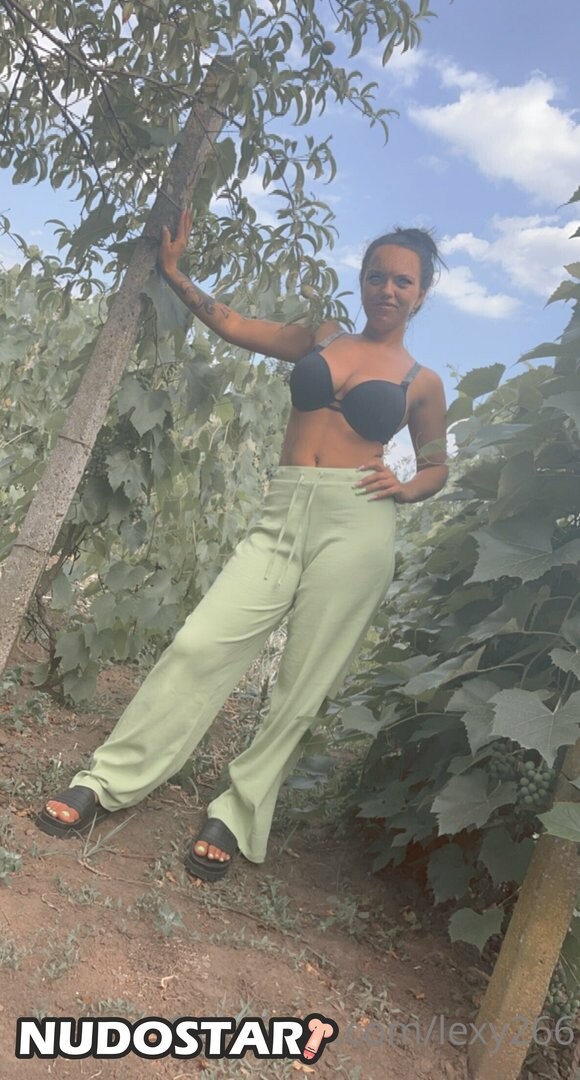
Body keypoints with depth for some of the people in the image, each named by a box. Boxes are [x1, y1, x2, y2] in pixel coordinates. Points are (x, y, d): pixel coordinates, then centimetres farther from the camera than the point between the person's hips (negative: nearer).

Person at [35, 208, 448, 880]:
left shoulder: (421, 383, 11)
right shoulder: (321, 340, 18)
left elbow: (436, 467, 18)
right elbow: (230, 325, 18)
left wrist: (403, 488, -2)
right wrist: (174, 272, 11)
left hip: (355, 527, -2)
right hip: (282, 518, 2)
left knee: (304, 687, -2)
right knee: (201, 645, -8)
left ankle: (237, 817, 13)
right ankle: (105, 783, 3)